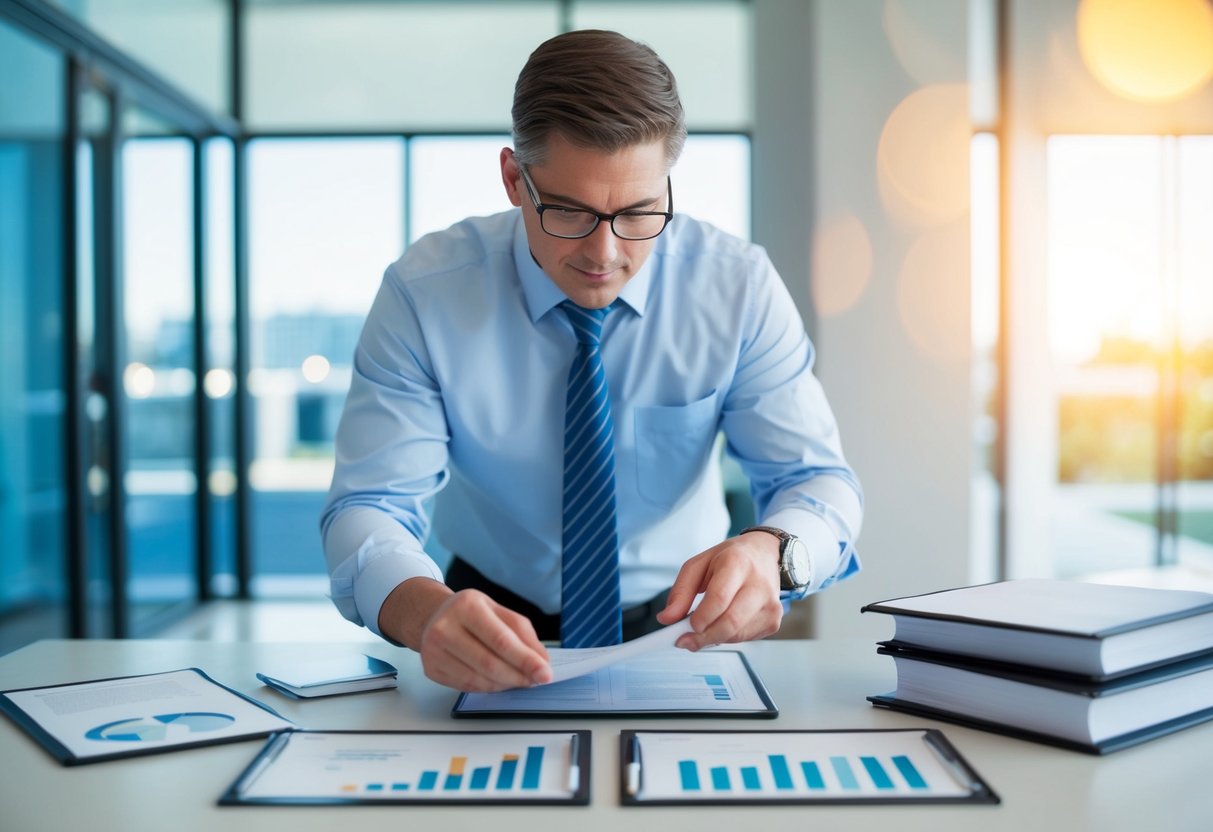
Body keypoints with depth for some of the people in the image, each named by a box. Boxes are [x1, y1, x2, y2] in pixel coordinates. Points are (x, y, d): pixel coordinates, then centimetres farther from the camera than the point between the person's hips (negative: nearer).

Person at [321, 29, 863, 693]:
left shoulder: (741, 288, -12)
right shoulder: (423, 292, -15)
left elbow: (818, 481, -11)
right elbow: (369, 507, -18)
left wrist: (771, 552, -36)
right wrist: (427, 610, -42)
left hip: (677, 622, 2)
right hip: (497, 619, -2)